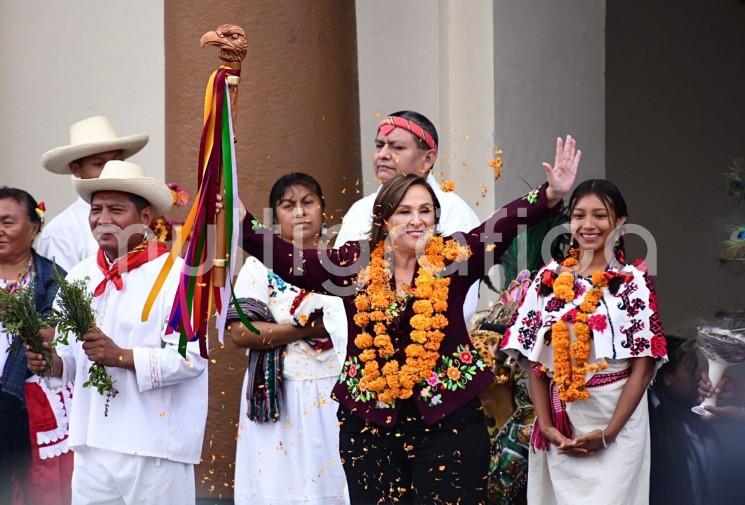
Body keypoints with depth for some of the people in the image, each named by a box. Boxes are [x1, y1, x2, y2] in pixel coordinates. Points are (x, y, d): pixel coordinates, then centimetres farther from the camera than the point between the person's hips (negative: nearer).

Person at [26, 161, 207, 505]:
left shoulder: (175, 275, -7)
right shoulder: (80, 276, 14)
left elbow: (192, 357, -16)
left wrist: (122, 357, -21)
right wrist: (53, 362, -3)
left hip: (155, 450, -6)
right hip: (92, 446, 6)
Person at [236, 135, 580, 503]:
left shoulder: (454, 257, -3)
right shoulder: (356, 263, 1)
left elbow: (506, 224, -16)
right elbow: (288, 260, -4)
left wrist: (551, 195, -31)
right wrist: (240, 223, -16)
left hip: (448, 417, -2)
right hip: (368, 420, 2)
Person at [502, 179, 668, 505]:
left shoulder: (634, 282, -4)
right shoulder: (549, 278, 5)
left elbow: (643, 366, -7)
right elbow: (536, 360, 5)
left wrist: (608, 432, -14)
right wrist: (546, 425, -6)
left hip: (616, 417, -3)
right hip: (560, 420, 3)